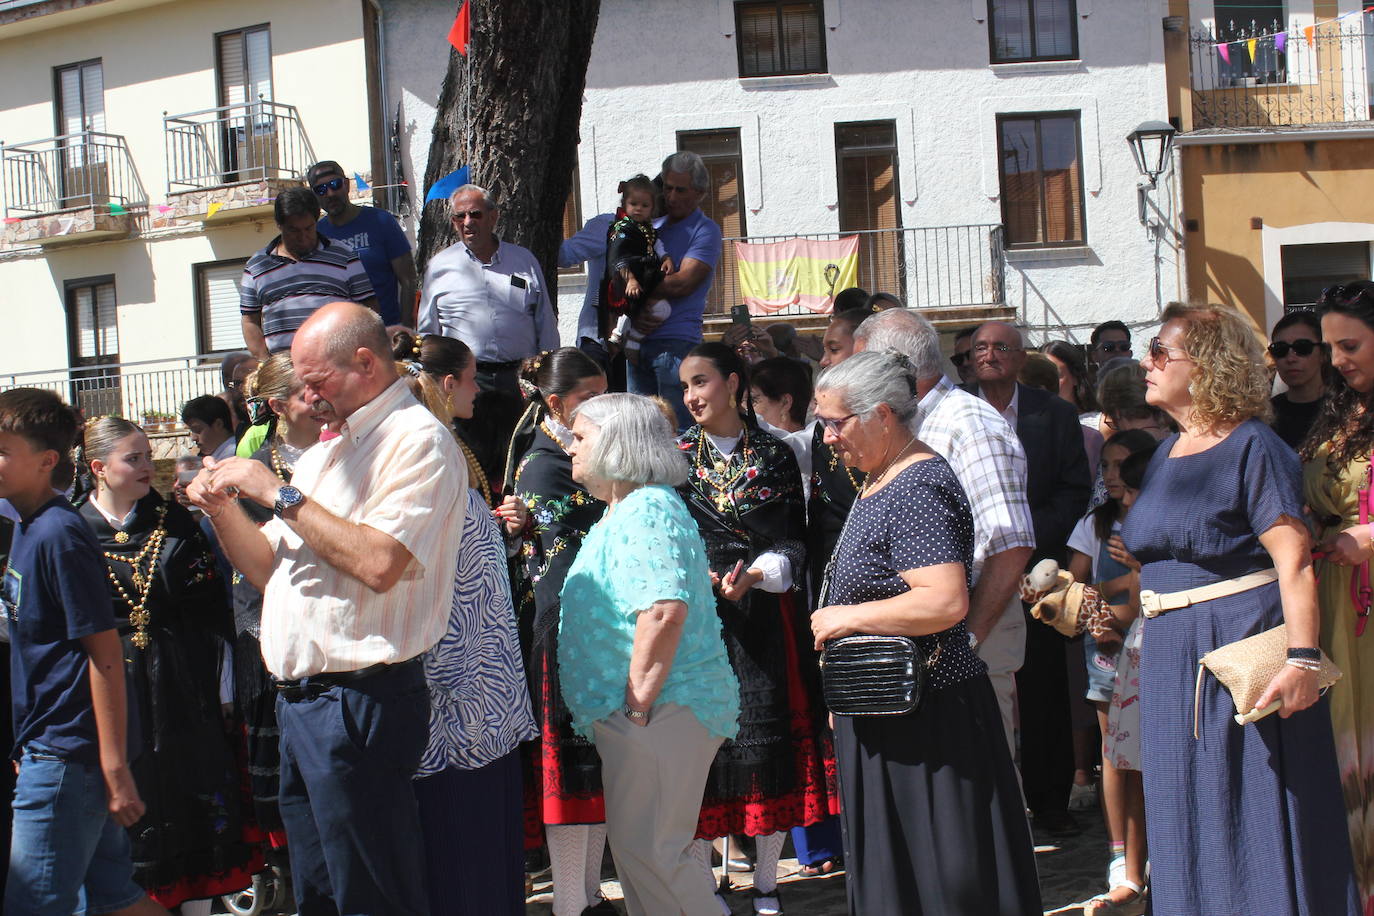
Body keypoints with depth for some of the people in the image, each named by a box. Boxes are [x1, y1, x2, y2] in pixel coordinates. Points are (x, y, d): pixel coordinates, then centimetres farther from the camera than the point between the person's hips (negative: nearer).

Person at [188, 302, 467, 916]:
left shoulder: (418, 440, -10)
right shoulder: (324, 454, 20)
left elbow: (380, 563, -24)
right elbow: (269, 570, 23)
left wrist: (278, 494, -17)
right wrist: (222, 509, 6)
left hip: (360, 699, -9)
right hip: (298, 702, 9)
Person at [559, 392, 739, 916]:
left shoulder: (646, 509, -15)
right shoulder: (622, 512, 18)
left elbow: (664, 610, -28)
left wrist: (638, 706, -25)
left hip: (661, 711, -11)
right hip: (637, 713, 11)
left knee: (646, 850, -8)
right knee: (635, 848, 15)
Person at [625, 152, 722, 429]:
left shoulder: (705, 230, -1)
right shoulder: (653, 227, 20)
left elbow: (681, 283, -12)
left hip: (677, 342, -7)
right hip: (639, 340, 7)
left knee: (677, 429, -9)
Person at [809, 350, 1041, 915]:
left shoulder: (918, 489, -18)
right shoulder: (877, 482, 13)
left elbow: (945, 602, -30)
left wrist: (844, 618, -20)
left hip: (924, 715, -10)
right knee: (890, 867, 16)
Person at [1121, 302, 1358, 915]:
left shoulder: (1252, 447, -13)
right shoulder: (1166, 454, 12)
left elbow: (1294, 563, -20)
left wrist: (1302, 659, -27)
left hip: (1242, 647, -8)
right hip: (1173, 657, 8)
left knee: (1253, 817, 0)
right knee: (1188, 825, 14)